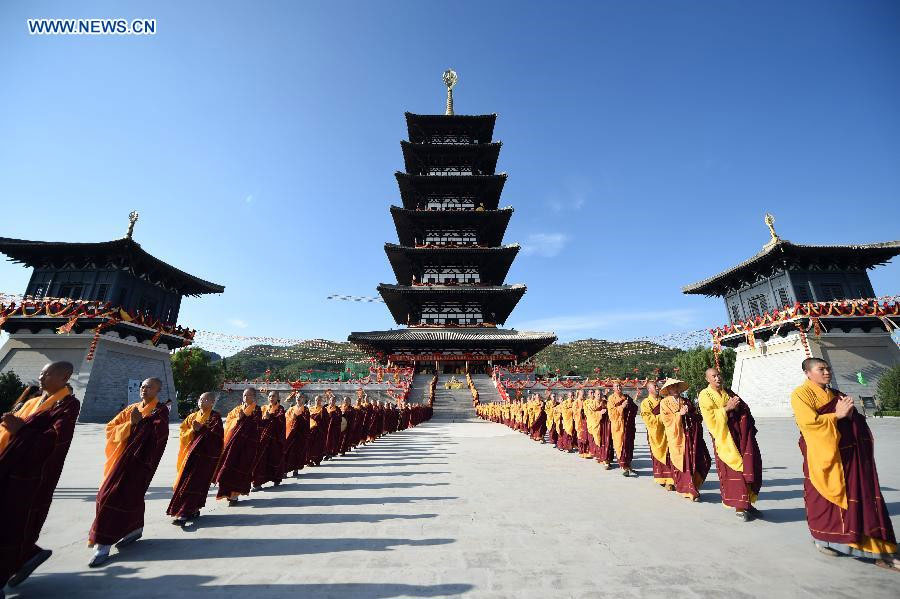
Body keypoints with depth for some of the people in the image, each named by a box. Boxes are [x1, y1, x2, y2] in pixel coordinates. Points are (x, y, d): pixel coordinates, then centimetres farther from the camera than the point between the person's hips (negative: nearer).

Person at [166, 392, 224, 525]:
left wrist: (201, 429, -20)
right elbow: (182, 432, 10)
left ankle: (184, 514, -7)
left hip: (206, 454, -6)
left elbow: (217, 435, -15)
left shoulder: (215, 416, -5)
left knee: (194, 483, -9)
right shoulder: (192, 416, 14)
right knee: (184, 481, 9)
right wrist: (192, 430, -9)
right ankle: (193, 510, 22)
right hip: (191, 452, 6)